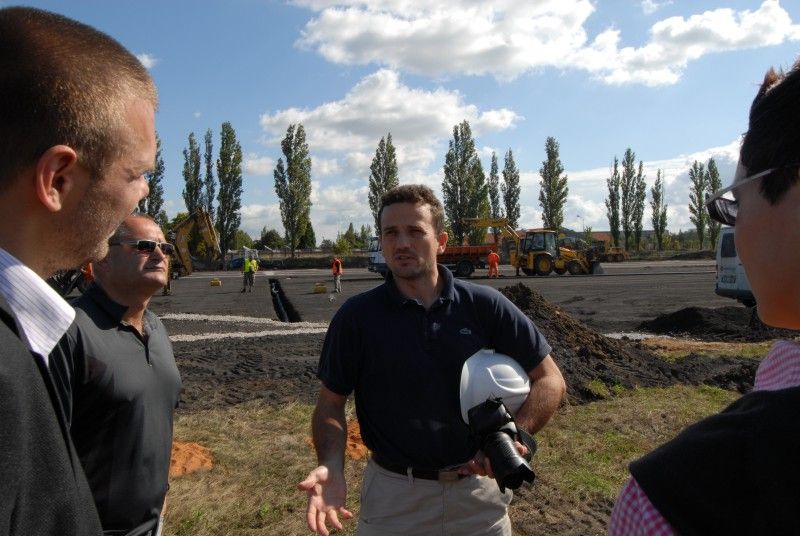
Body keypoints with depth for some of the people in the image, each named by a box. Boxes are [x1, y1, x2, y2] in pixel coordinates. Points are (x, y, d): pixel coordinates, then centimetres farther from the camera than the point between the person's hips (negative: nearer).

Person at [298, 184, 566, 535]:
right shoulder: (356, 316, -9)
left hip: (479, 491, 1)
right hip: (393, 495, -1)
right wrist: (332, 467, -20)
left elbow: (549, 380, -2)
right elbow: (331, 402, -2)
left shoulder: (485, 305, -7)